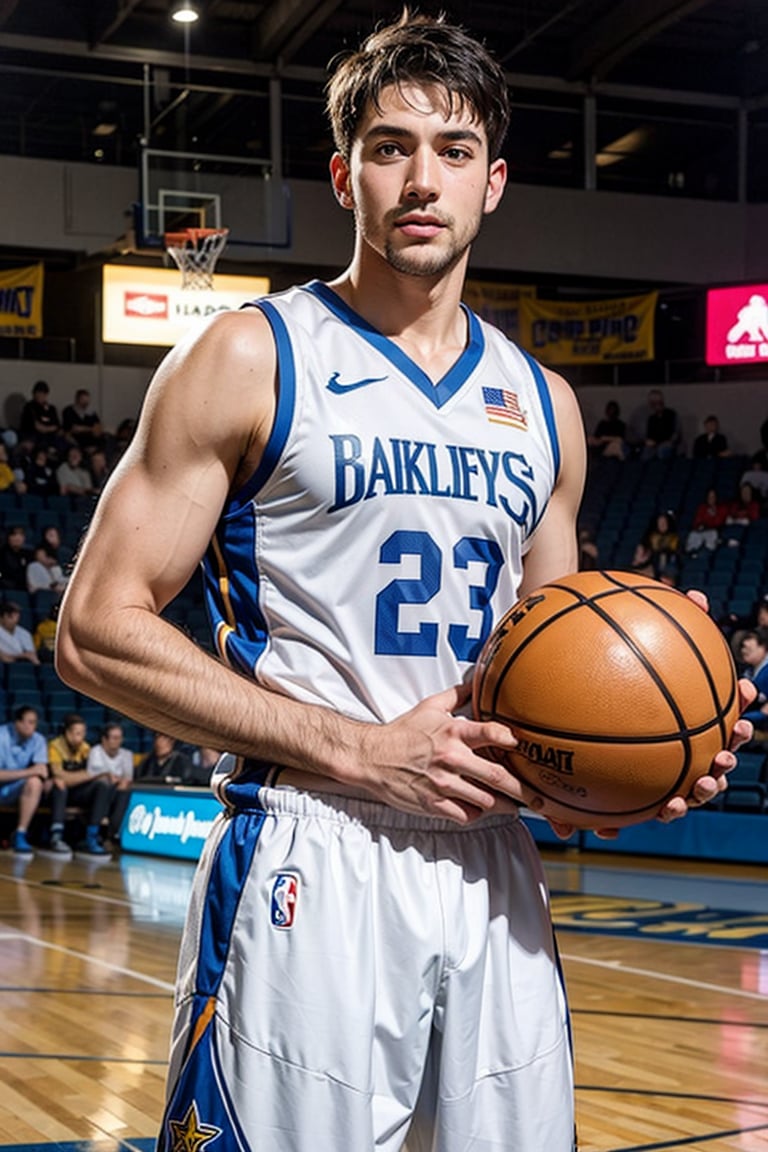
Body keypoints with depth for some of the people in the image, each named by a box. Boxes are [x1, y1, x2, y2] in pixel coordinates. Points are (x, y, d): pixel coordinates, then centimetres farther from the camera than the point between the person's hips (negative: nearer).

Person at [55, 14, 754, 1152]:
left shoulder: (542, 406, 13)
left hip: (493, 873, 5)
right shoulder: (249, 359, -3)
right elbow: (98, 631, -8)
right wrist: (357, 749, -15)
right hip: (310, 869, -5)